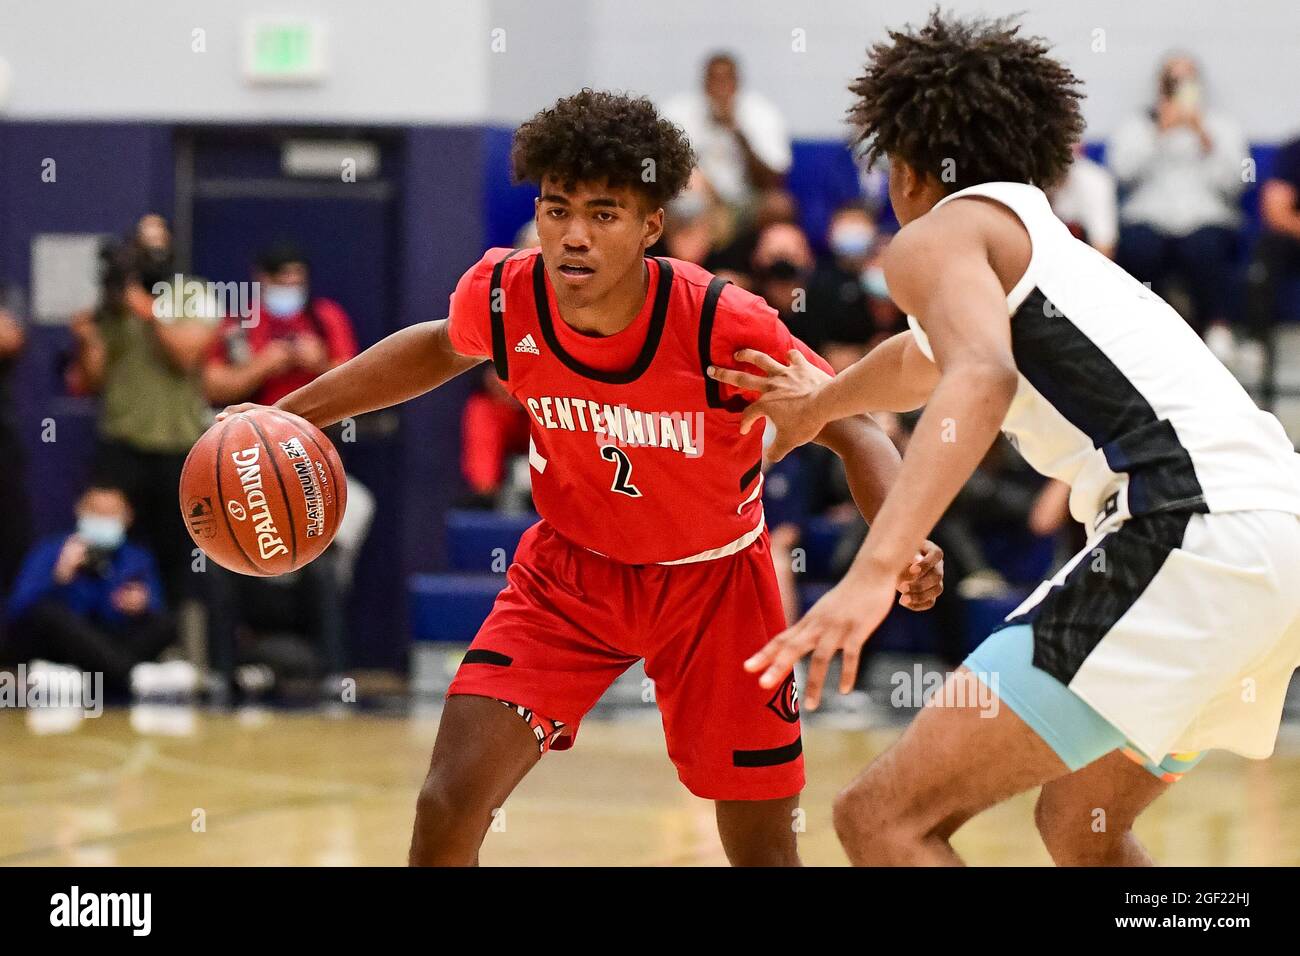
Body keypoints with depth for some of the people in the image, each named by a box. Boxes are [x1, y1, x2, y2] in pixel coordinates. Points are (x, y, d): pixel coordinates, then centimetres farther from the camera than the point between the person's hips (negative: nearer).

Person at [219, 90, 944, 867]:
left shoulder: (723, 324, -29)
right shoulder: (503, 295, -20)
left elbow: (853, 429, -16)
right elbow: (444, 347, 6)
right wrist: (291, 413, 4)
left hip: (713, 578, -1)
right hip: (570, 567, 2)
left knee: (763, 848, 4)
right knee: (451, 803, -16)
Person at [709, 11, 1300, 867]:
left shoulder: (938, 233, 6)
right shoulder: (1052, 247, 33)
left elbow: (980, 377, -16)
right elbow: (934, 356, 54)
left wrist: (873, 572, -28)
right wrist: (824, 400, 73)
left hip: (1191, 533, -9)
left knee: (884, 819, -11)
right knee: (1079, 828, 30)